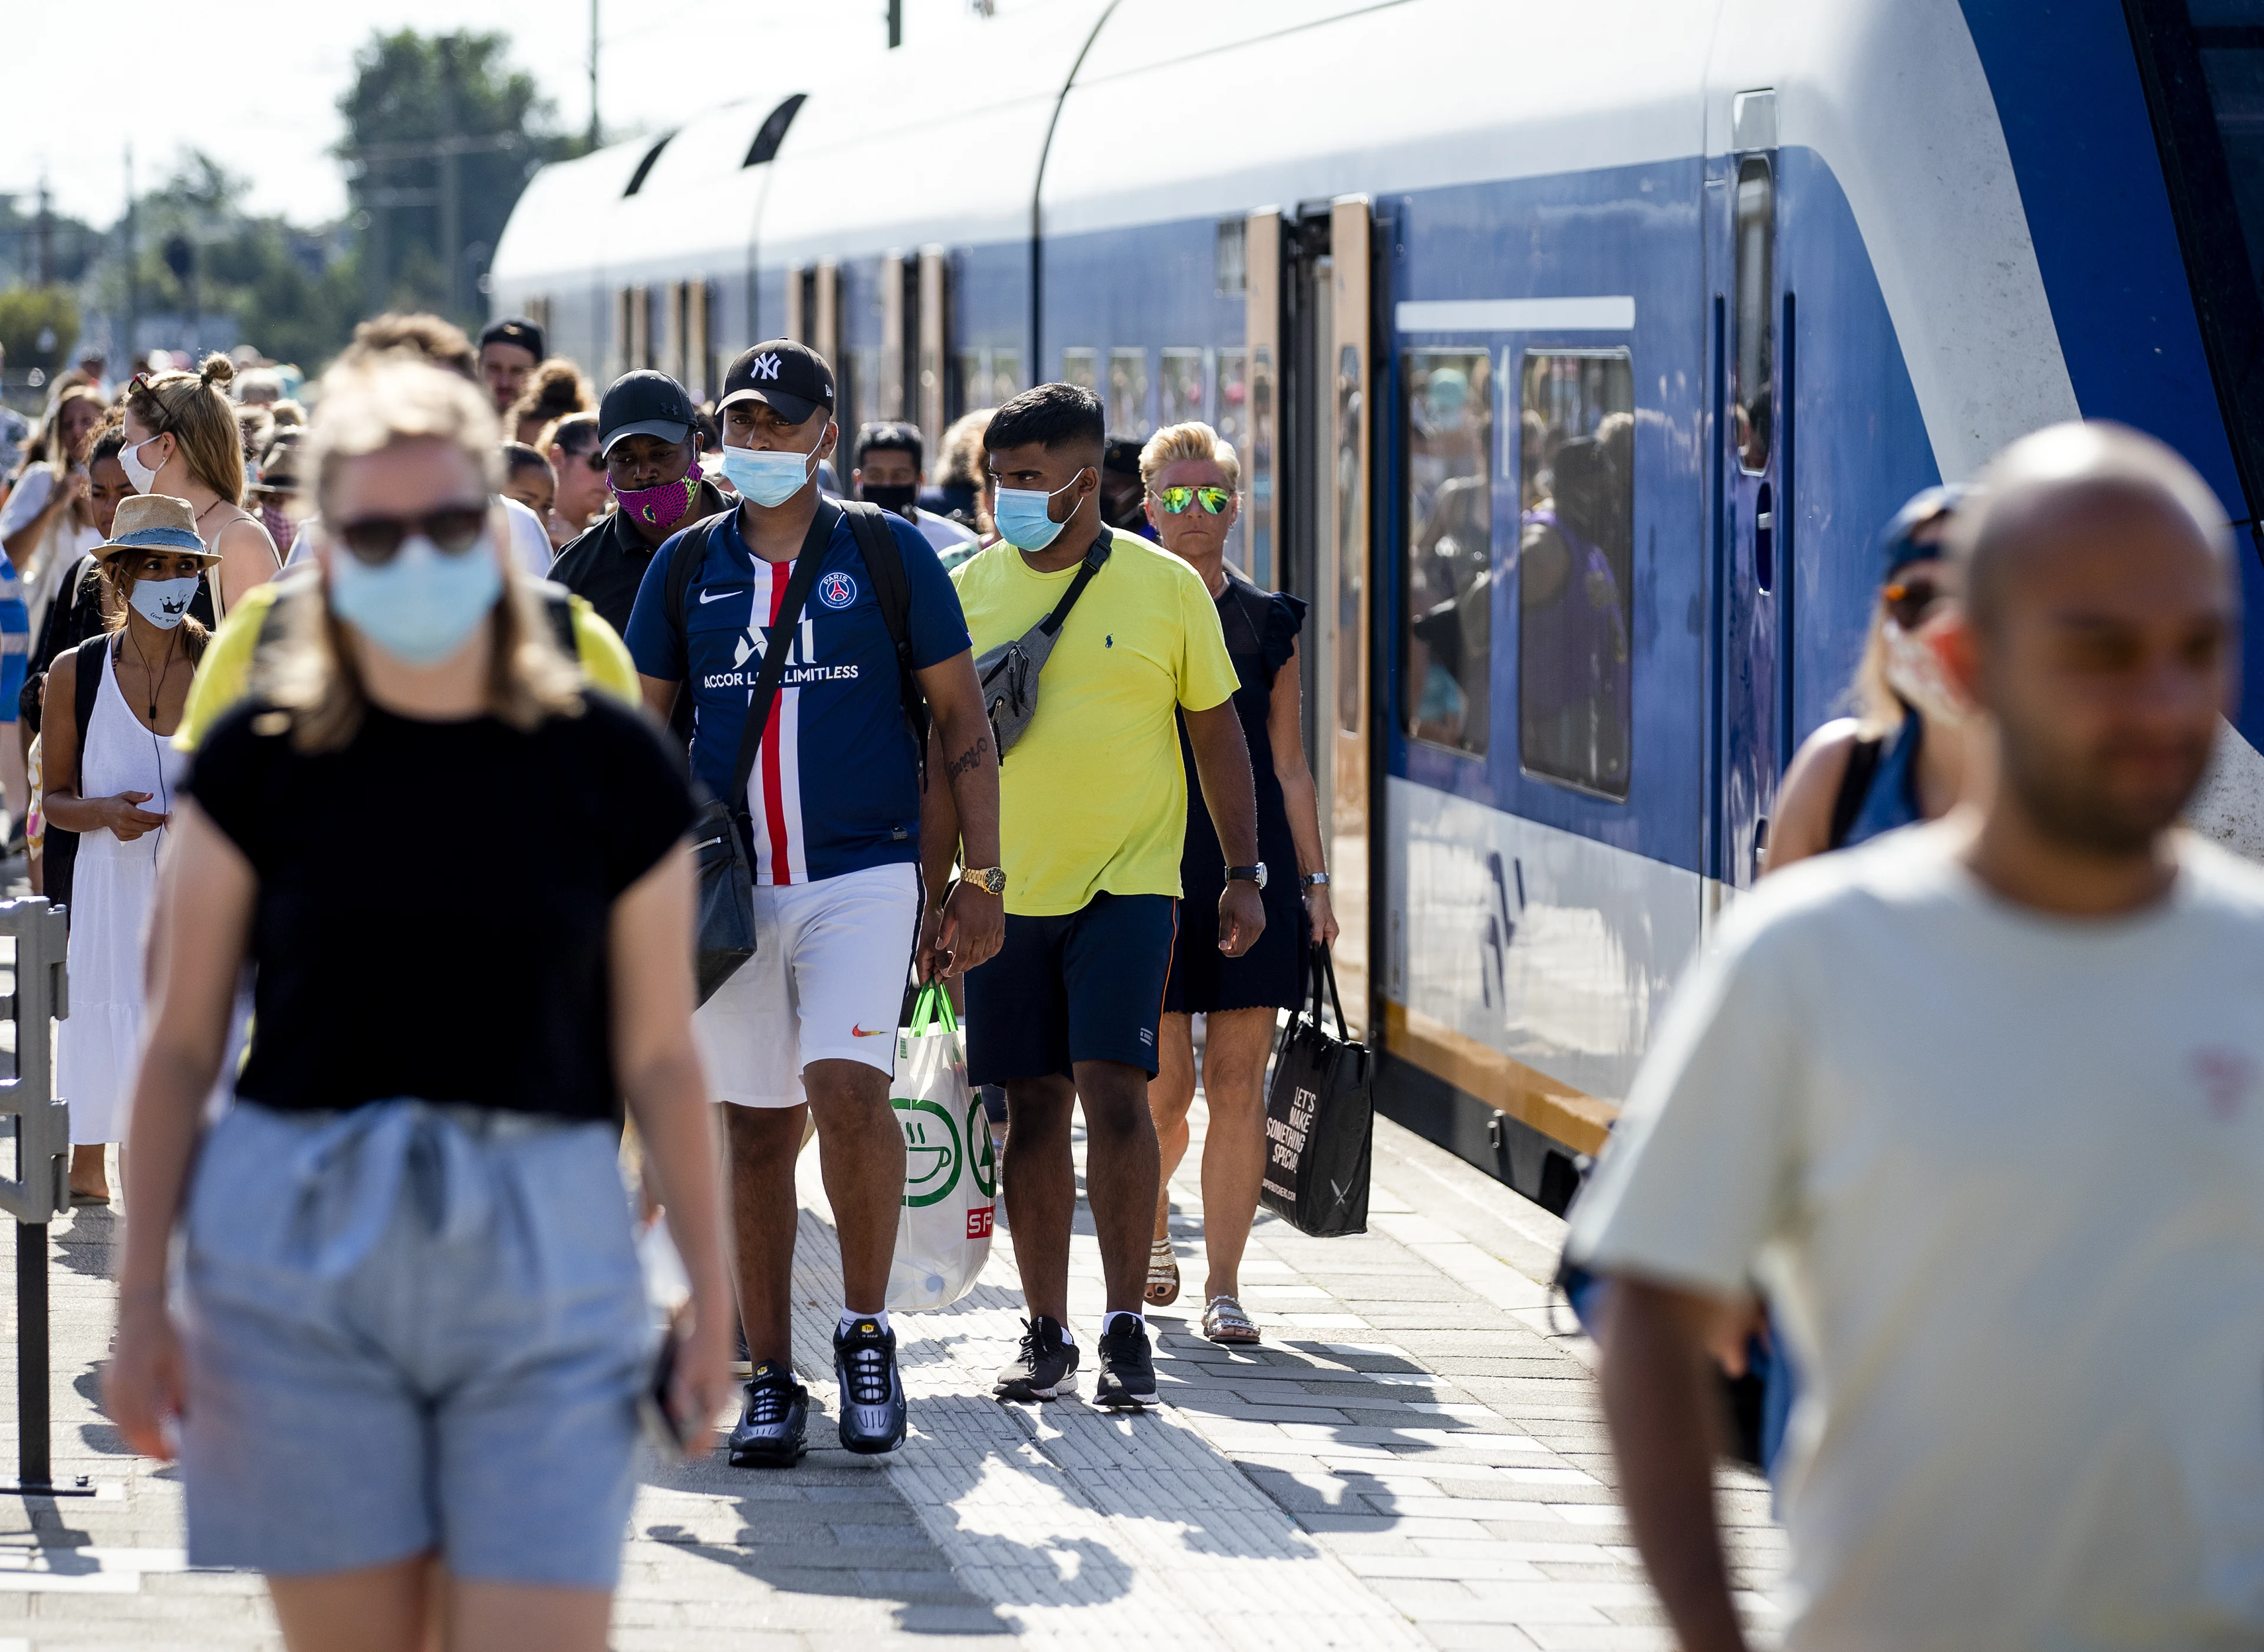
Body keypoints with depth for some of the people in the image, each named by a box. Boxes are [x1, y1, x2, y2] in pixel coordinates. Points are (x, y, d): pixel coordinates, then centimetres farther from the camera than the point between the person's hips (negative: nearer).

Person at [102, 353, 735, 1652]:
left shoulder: (614, 772, 2)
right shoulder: (258, 765, 1)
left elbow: (660, 1059, 5)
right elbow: (181, 1049, 4)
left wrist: (713, 1301, 3)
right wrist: (141, 1300, -1)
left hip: (544, 1264, 0)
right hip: (300, 1256, 0)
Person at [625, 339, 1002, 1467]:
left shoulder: (888, 555, 1)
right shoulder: (686, 568, 8)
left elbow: (961, 717, 4)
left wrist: (980, 878, -1)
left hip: (863, 876, -3)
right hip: (728, 888, 3)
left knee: (848, 1087, -21)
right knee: (755, 1126, 4)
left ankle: (866, 1331, -2)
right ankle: (769, 1382, 12)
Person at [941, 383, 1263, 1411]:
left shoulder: (1165, 587, -1)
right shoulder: (969, 589, 4)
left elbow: (1216, 731, 7)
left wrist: (1245, 873, 5)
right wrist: (931, 886, 7)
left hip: (1127, 882, -2)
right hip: (1005, 891, 2)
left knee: (1112, 1090, -13)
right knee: (1032, 1107, 5)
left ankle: (1126, 1327, -7)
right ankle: (1046, 1333, 14)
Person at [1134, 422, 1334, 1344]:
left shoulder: (1266, 622, 11)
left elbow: (1288, 764, 13)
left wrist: (1314, 878, 7)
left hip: (1252, 866, 2)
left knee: (1237, 1080, -2)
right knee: (1163, 1086, -4)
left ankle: (1224, 1284, 4)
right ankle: (1149, 1223, 28)